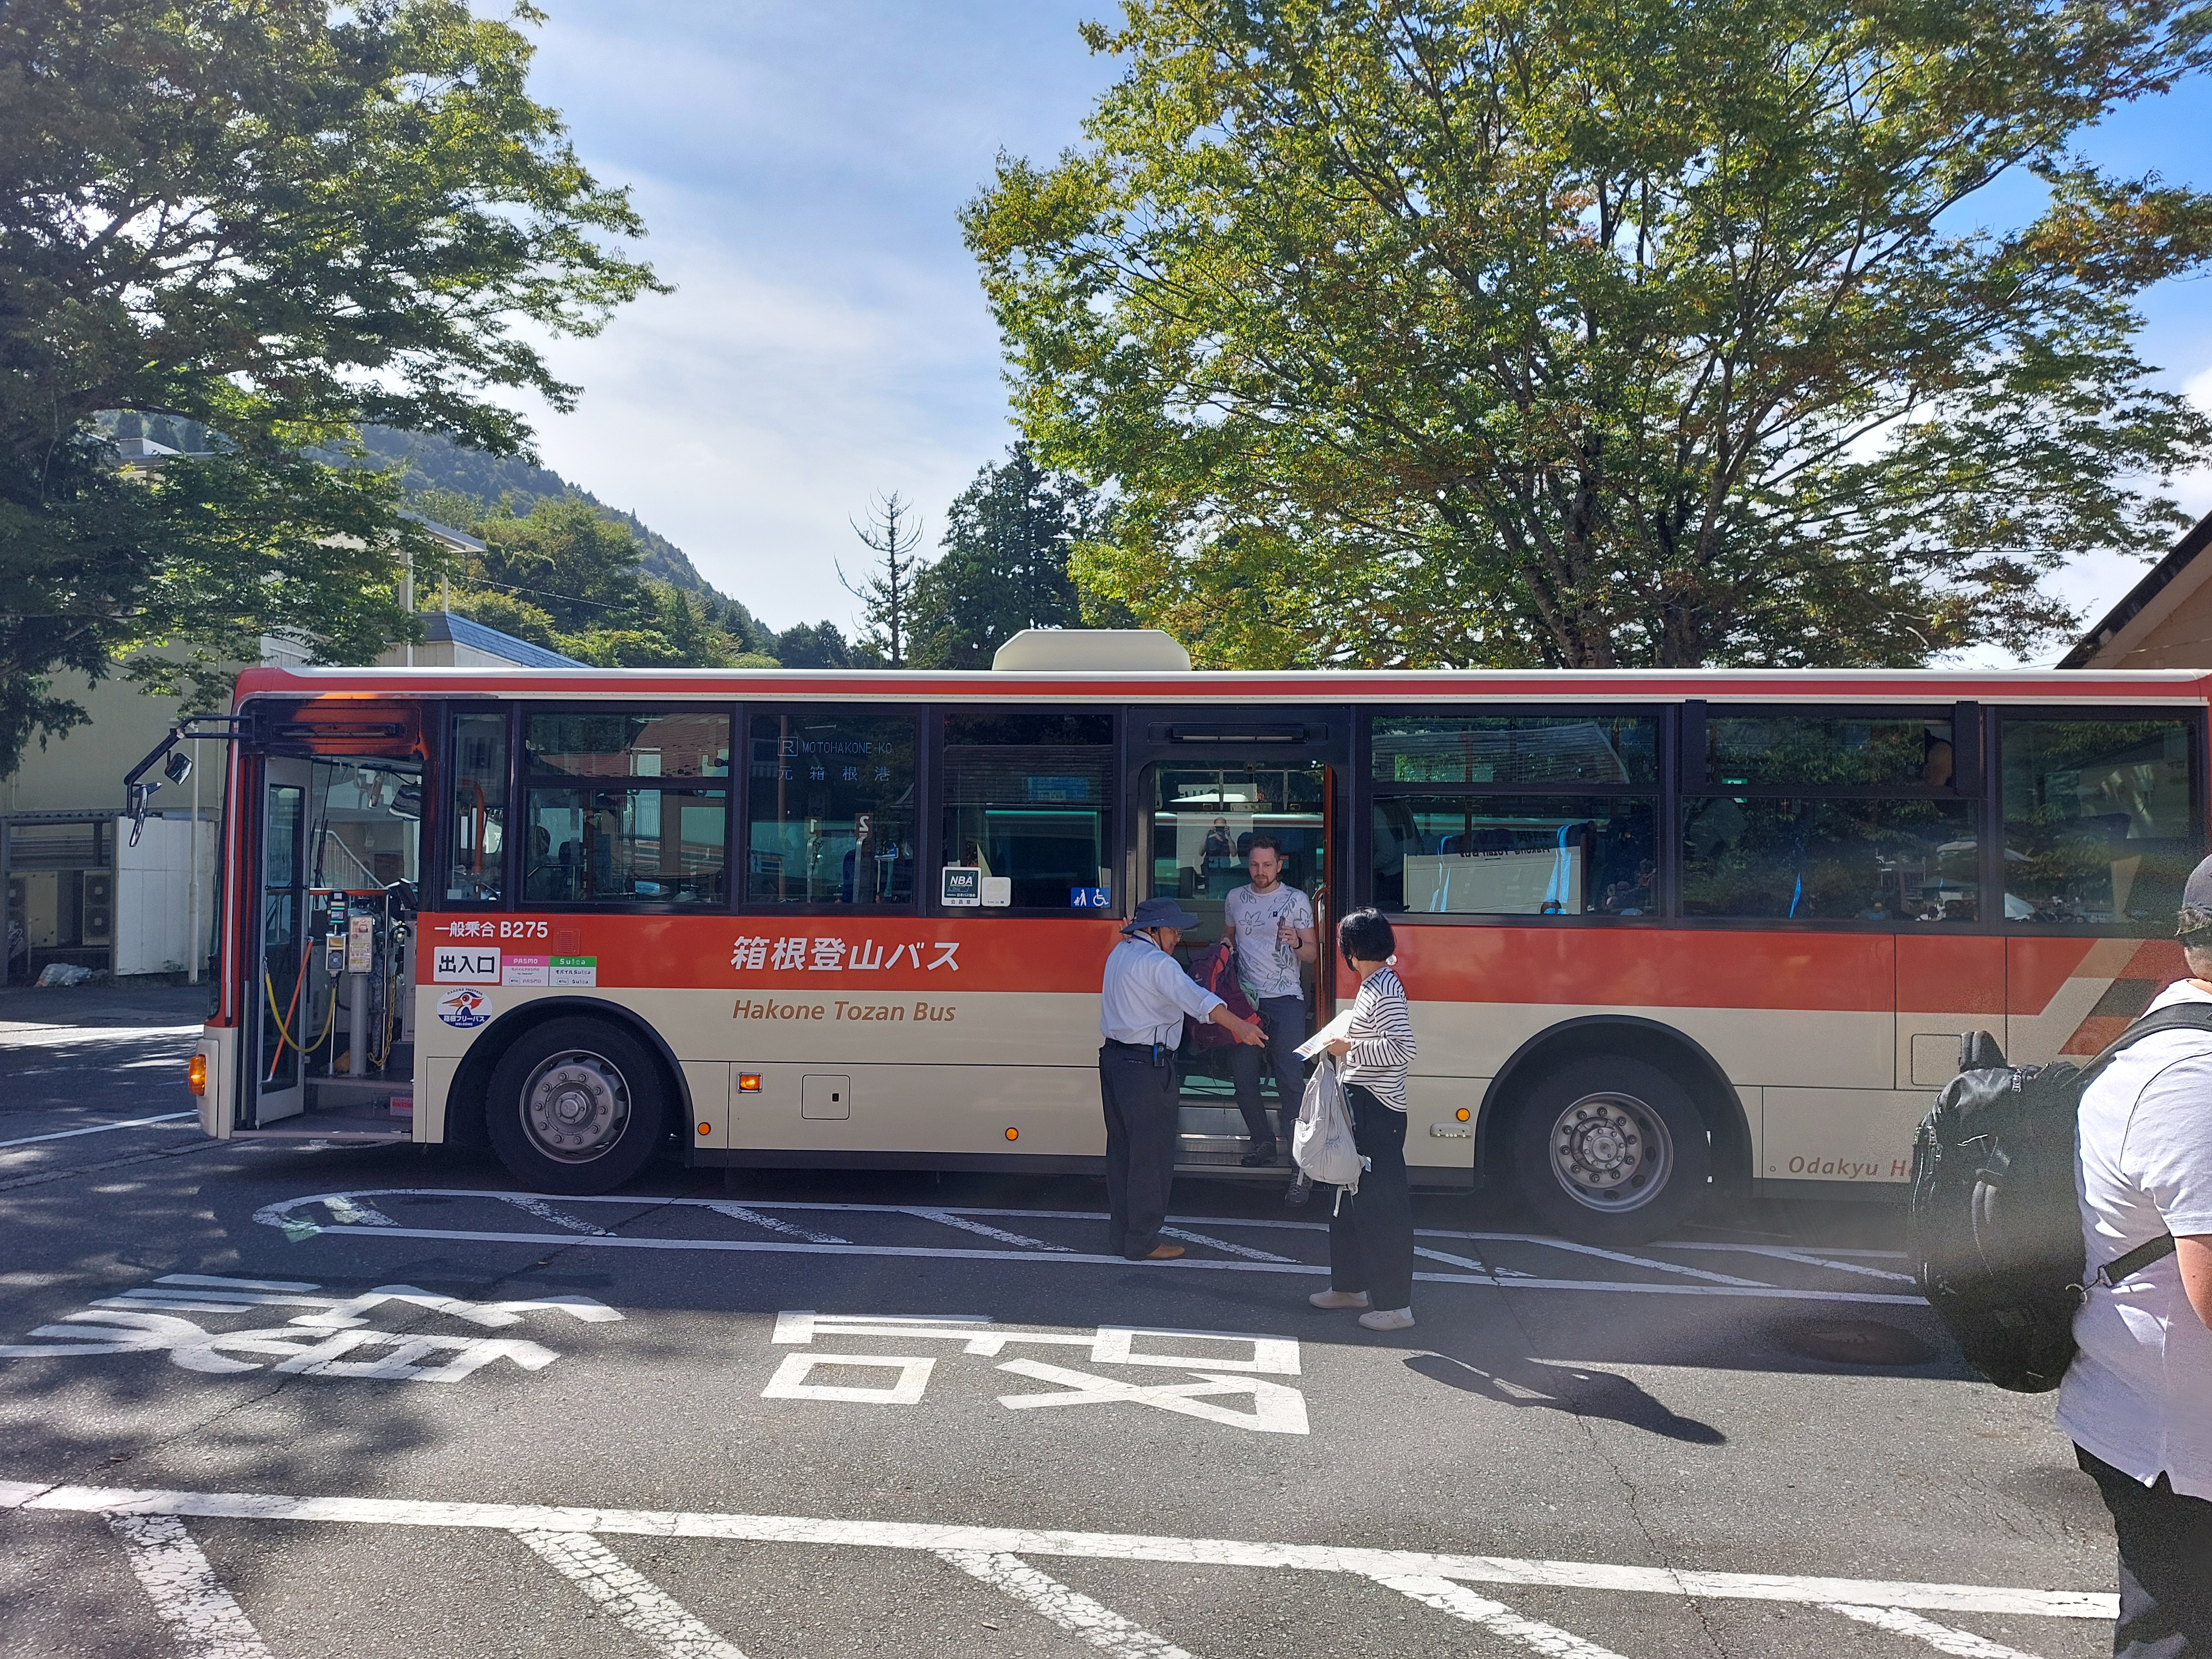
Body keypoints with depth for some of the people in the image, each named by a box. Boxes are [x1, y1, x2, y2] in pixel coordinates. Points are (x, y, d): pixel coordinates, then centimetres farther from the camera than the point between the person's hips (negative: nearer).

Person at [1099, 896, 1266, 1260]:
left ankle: (1120, 1234, 23)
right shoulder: (1157, 963, -16)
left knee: (1122, 1149, 16)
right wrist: (1240, 1027, -43)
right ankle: (1142, 1242, 3)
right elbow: (1197, 999, -32)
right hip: (1146, 1065, -10)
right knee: (1152, 1155, -2)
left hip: (1113, 1056, 10)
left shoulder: (1120, 953, 13)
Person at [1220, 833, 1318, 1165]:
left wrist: (1297, 943, -20)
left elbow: (1312, 953, 2)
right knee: (1243, 1074, 3)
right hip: (1245, 997, 4)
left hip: (1285, 1000, -3)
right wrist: (1225, 947, 3)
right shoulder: (1235, 899, 11)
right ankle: (1261, 1141, 16)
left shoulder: (1297, 900, 2)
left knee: (1290, 1076, -8)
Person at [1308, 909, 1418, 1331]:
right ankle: (1350, 1285, 31)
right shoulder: (1373, 985, 13)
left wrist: (1350, 1049, -18)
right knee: (1352, 1199, 19)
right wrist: (1345, 1045, 14)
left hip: (1377, 1111, -11)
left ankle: (1396, 1305, 1)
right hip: (1359, 1106, 11)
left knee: (1382, 1205, -5)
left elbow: (1402, 1049, -26)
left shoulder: (1385, 990, -17)